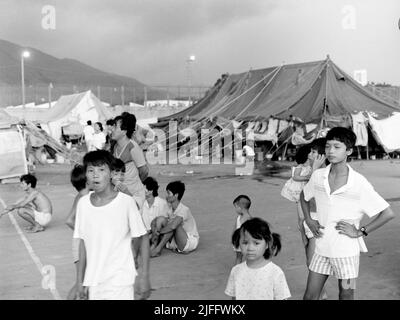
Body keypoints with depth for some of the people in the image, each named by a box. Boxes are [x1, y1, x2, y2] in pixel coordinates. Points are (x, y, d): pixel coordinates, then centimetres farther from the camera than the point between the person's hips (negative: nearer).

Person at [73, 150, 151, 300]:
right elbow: (83, 243, 8)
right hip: (93, 281, 4)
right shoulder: (83, 203, 0)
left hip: (120, 282, -4)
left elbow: (143, 238, -4)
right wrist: (80, 280, 10)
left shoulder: (126, 202, -11)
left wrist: (144, 277, -5)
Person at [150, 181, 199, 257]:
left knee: (174, 224, -32)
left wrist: (159, 231, -24)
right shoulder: (170, 209, 3)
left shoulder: (184, 210, -22)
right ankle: (154, 246, -20)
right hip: (175, 241, 7)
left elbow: (173, 226, -37)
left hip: (190, 242, -7)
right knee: (160, 219, -11)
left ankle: (158, 248, -25)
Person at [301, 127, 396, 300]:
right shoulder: (318, 176, -3)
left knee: (346, 295, 12)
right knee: (310, 295, 9)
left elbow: (388, 213, -11)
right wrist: (308, 220, 6)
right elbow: (304, 196, 19)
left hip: (346, 250, -3)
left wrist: (360, 232, -11)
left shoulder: (359, 183, -14)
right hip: (322, 247, 3)